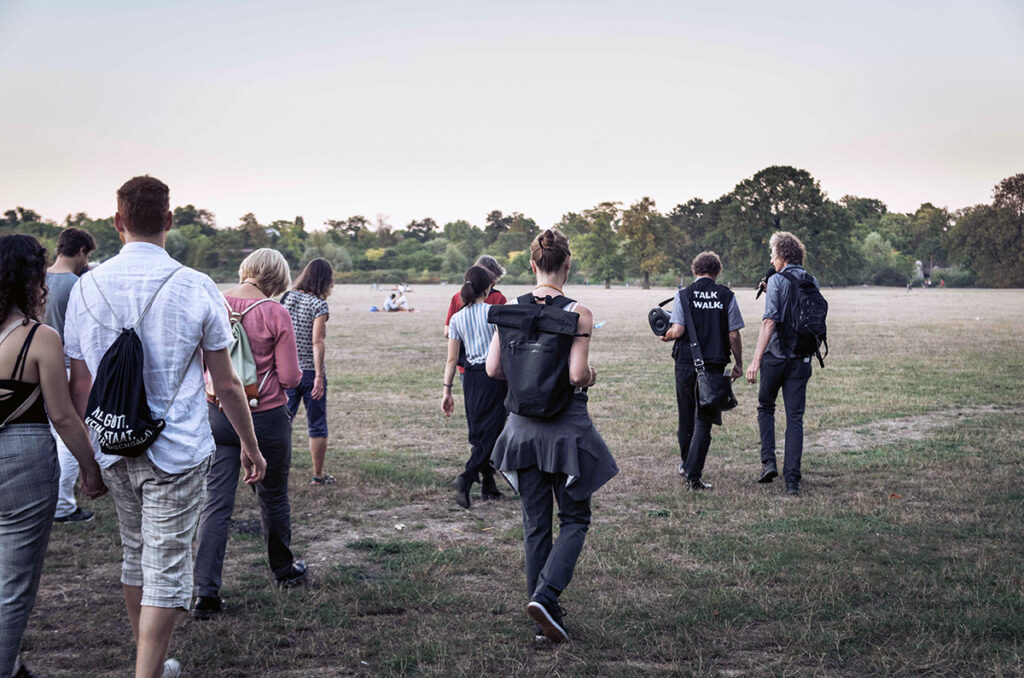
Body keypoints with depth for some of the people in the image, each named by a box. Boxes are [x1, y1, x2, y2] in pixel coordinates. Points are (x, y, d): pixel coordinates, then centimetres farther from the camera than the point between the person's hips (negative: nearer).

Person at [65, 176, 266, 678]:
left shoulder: (87, 287, -1)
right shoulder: (195, 288, -10)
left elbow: (80, 385, 3)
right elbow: (226, 384, -5)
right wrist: (250, 444, 7)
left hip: (115, 450, 5)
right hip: (177, 450, -4)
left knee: (135, 554, 21)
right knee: (167, 569, 2)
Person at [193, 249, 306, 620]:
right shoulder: (275, 313, -13)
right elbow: (290, 377, -13)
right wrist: (294, 372, 9)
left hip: (217, 417, 2)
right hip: (267, 418, -2)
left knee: (216, 503, 2)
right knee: (273, 496, 17)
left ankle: (205, 592, -4)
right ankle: (284, 570, 37)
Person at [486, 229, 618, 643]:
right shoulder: (578, 313, -13)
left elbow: (493, 369, -2)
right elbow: (577, 375, -20)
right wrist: (591, 376, 3)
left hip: (523, 424, 4)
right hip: (566, 425, -4)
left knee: (535, 523, 13)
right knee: (574, 520, 11)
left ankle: (544, 617, 18)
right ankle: (545, 597, -9)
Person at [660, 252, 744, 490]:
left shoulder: (683, 295, -2)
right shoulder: (727, 296, 0)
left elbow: (678, 331, -11)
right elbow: (734, 335, -1)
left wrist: (666, 336, 11)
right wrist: (738, 364, 11)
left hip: (686, 364, 1)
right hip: (714, 365, 0)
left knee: (686, 417, 17)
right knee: (703, 421, 2)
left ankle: (687, 465, 34)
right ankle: (694, 475, -4)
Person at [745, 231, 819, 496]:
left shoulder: (777, 280, -9)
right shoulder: (812, 283, 8)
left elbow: (770, 321, -19)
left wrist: (756, 359, -22)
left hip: (776, 355, -4)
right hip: (802, 359, 4)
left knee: (765, 407, 17)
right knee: (795, 417, 5)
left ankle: (768, 461, 5)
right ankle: (792, 479, 2)